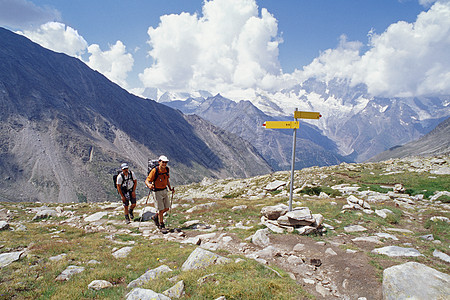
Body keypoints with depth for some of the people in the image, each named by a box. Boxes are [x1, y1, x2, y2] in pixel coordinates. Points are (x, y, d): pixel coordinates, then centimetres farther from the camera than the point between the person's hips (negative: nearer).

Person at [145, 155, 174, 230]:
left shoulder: (166, 169, 0)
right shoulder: (154, 171, -19)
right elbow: (147, 181, -19)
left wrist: (170, 188, 10)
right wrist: (149, 185, -41)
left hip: (164, 190, 7)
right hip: (157, 192, -6)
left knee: (167, 208, 11)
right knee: (161, 209, -2)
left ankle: (155, 217, 35)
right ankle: (161, 224, 18)